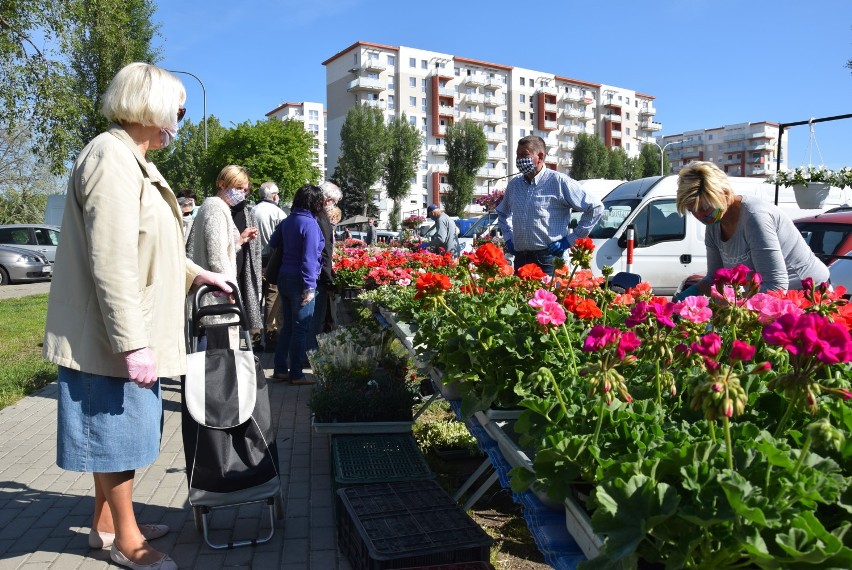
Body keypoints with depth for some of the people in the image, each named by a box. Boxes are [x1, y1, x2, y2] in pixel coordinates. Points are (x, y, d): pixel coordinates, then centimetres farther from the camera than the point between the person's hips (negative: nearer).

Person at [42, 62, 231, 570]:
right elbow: (112, 263, -24)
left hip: (134, 332, 10)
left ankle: (107, 523, 36)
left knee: (120, 432, 19)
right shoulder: (112, 157, -18)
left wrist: (196, 274, 28)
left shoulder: (132, 160, 14)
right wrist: (132, 344, -25)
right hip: (115, 337, -10)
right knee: (117, 431, 5)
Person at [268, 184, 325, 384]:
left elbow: (273, 243, 20)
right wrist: (309, 287, -19)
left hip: (284, 278, 8)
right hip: (299, 281, -8)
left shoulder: (287, 221, 8)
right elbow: (309, 257, -20)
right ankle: (296, 374, 7)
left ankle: (280, 369, 21)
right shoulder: (310, 224, -16)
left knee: (287, 325, 16)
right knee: (301, 328, 1)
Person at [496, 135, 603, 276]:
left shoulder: (559, 182, -5)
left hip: (548, 259, -5)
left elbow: (595, 207, -4)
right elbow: (502, 212, 33)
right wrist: (508, 237, 17)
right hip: (520, 258, 6)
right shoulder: (514, 184, 13)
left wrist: (571, 239, -5)